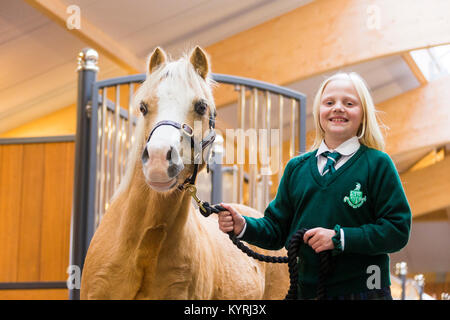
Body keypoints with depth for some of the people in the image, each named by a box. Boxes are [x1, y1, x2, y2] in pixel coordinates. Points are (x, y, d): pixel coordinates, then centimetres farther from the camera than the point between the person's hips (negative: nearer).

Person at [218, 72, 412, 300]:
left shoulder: (377, 164, -3)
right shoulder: (296, 168, 10)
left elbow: (398, 230, -11)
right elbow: (276, 228, 12)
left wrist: (340, 238, -19)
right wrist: (243, 227, -7)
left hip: (363, 291, -3)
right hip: (305, 291, 4)